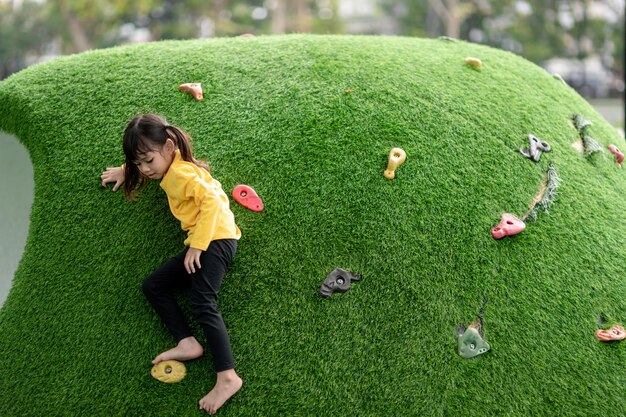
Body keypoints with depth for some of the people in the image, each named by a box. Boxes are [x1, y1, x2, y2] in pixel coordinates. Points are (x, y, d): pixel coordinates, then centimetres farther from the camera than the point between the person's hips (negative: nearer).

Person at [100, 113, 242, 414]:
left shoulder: (182, 173, -12)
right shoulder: (170, 168, 16)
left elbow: (212, 201, -24)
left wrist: (197, 246, -26)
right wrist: (125, 171, 37)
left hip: (215, 237, -10)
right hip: (200, 242, 10)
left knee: (203, 304, -24)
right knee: (153, 286, 7)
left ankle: (227, 376, -31)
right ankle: (187, 343, -8)